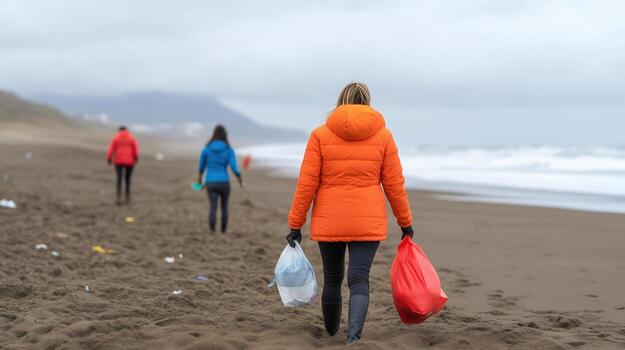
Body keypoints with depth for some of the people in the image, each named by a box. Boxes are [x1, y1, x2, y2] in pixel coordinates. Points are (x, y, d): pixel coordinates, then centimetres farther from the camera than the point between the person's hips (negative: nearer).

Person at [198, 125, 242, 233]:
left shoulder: (206, 149, -1)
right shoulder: (229, 150, -5)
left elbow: (201, 166, 13)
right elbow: (234, 168, -12)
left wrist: (200, 177, 34)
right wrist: (240, 179, 7)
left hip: (210, 183, 0)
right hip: (224, 183, 0)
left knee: (213, 208, -7)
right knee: (224, 207, 23)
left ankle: (212, 230, -34)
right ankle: (223, 231, 33)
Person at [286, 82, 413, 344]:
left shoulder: (321, 134, -3)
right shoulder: (382, 135, 0)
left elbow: (306, 183, -5)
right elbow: (394, 184, 2)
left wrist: (295, 224, 1)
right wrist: (405, 222, 12)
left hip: (329, 222, 1)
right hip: (368, 223, 0)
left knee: (332, 279, 15)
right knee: (359, 279, -3)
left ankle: (331, 333, 31)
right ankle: (353, 335, -24)